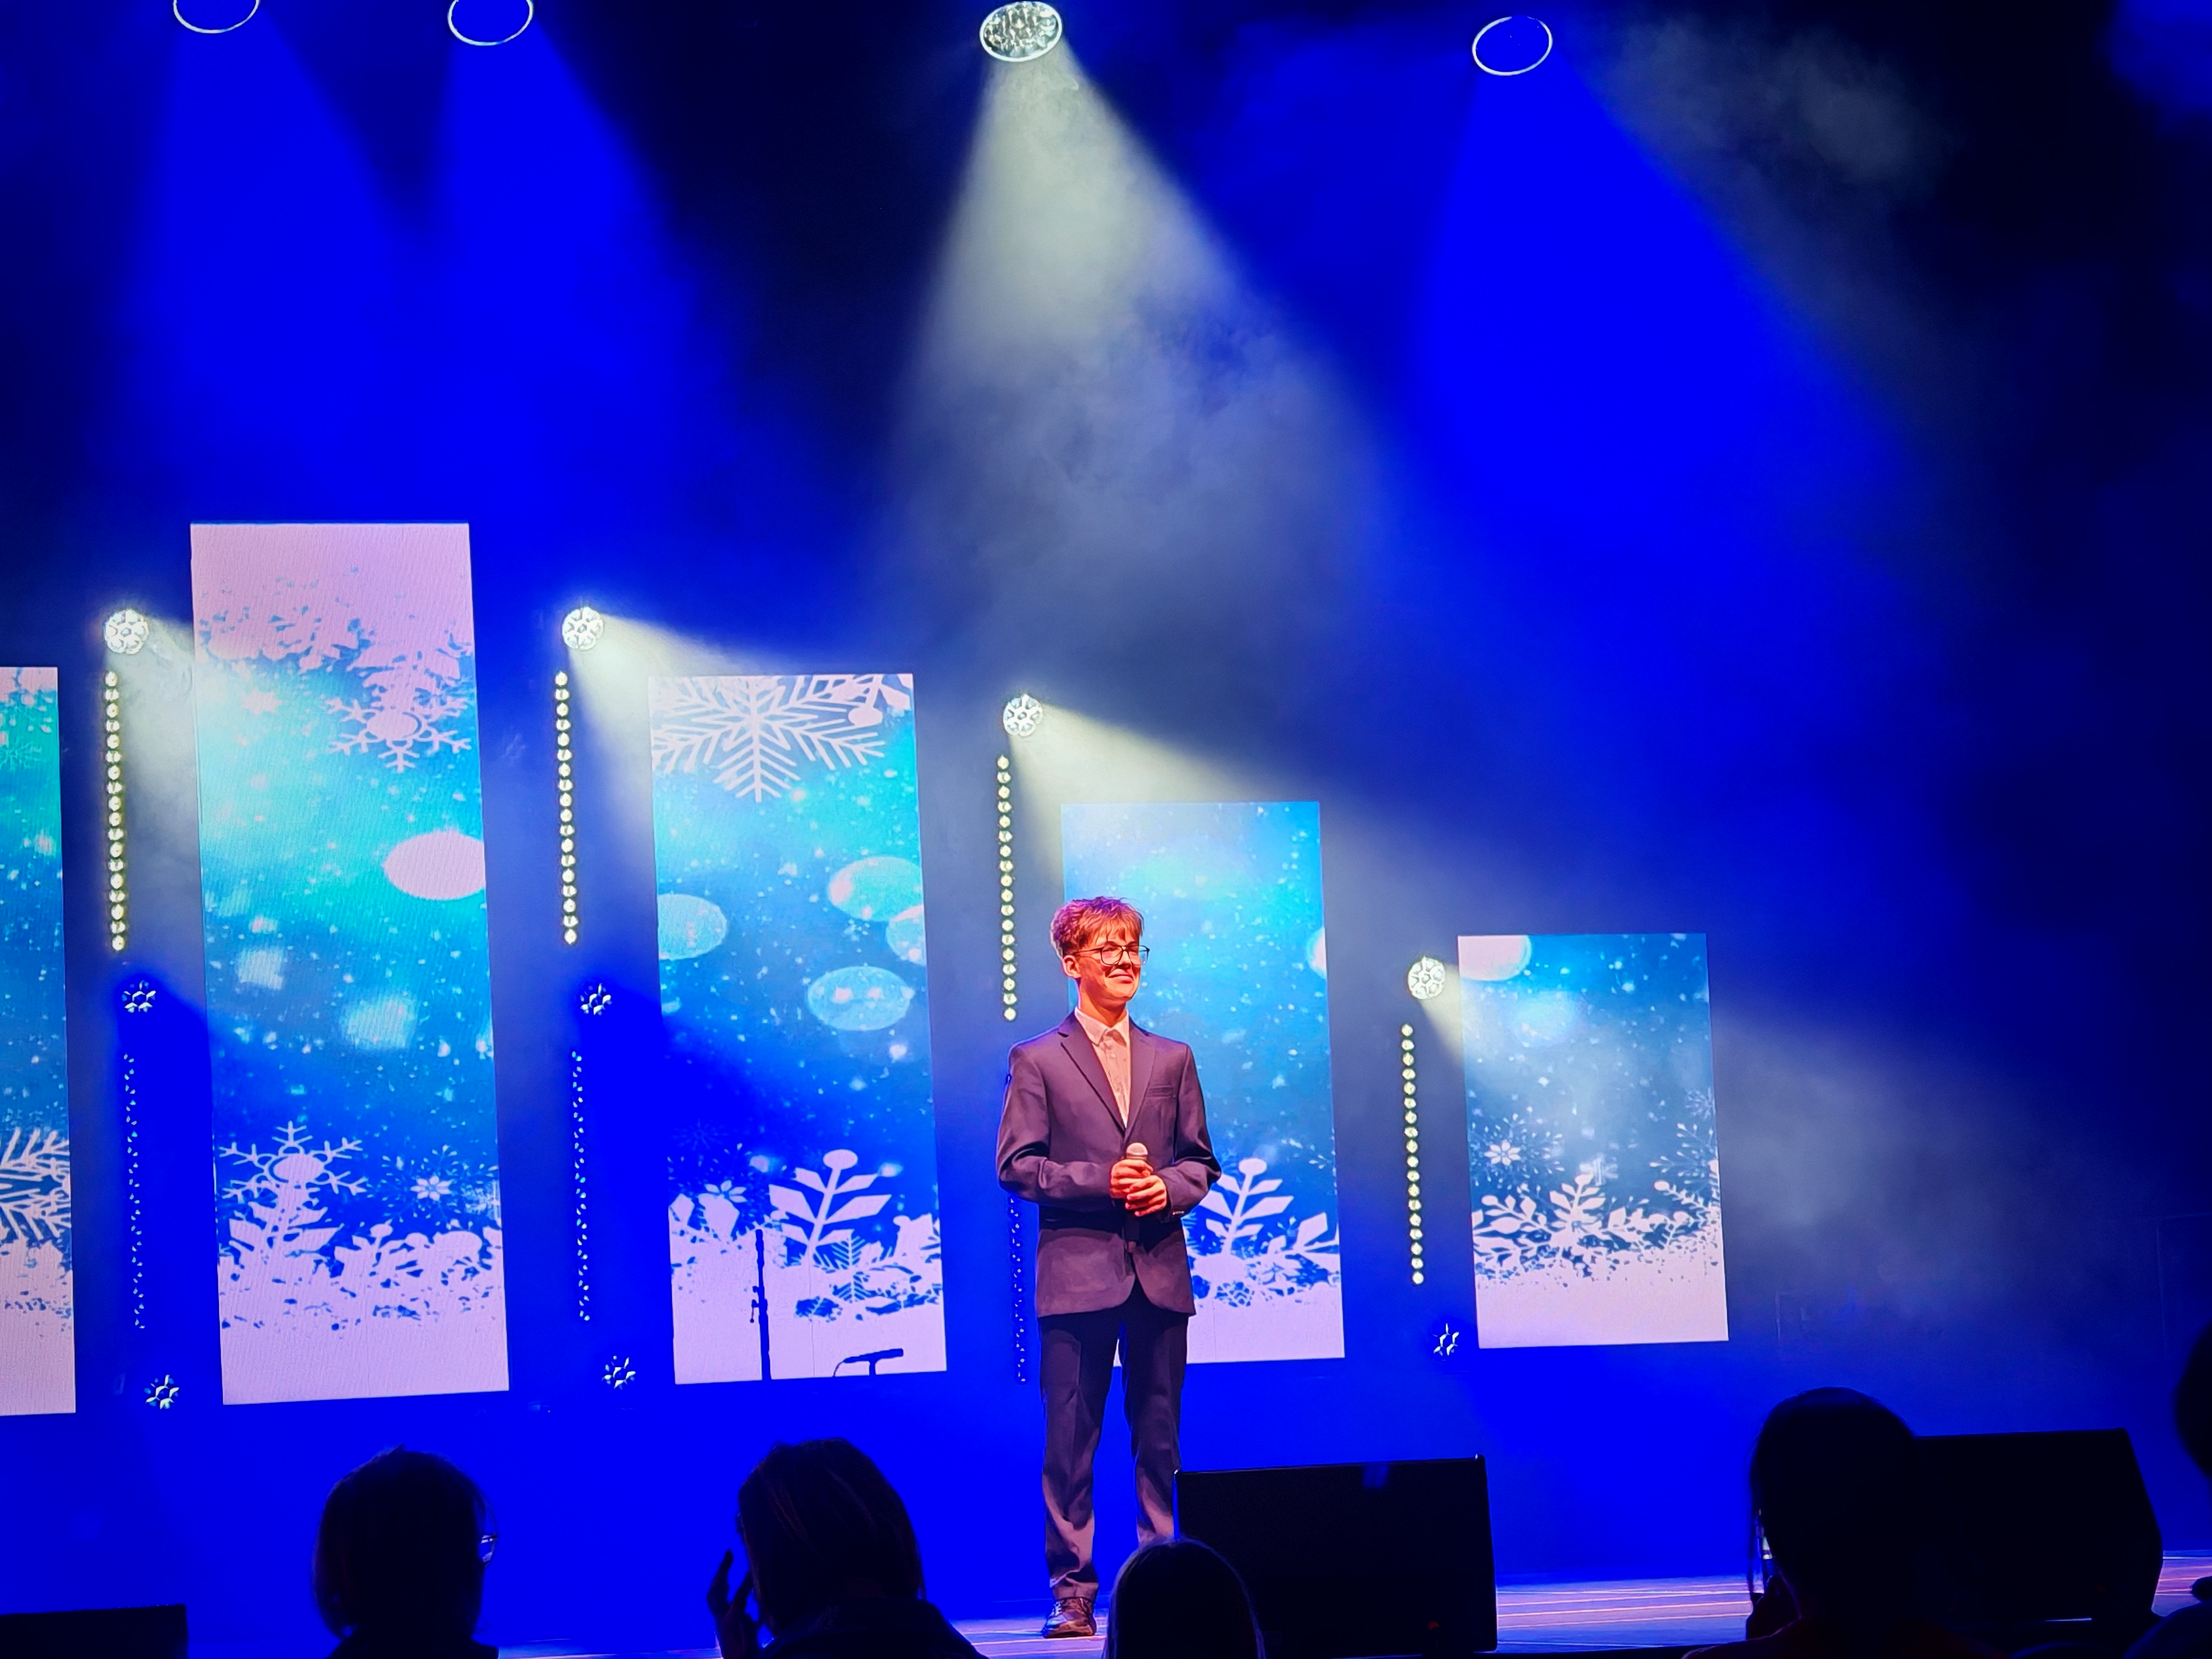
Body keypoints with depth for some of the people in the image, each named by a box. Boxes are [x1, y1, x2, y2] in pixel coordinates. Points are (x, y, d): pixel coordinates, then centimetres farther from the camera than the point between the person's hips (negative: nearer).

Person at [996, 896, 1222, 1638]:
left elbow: (1199, 1160, 15)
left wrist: (1169, 1187, -7)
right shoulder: (1037, 1061, 3)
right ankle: (1073, 1589, 2)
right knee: (1070, 1438, -2)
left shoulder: (1173, 1059, 13)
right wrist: (1100, 1180, -13)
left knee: (1160, 1436, 6)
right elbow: (1016, 1166, -2)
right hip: (1077, 1271, -3)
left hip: (1160, 1270, 3)